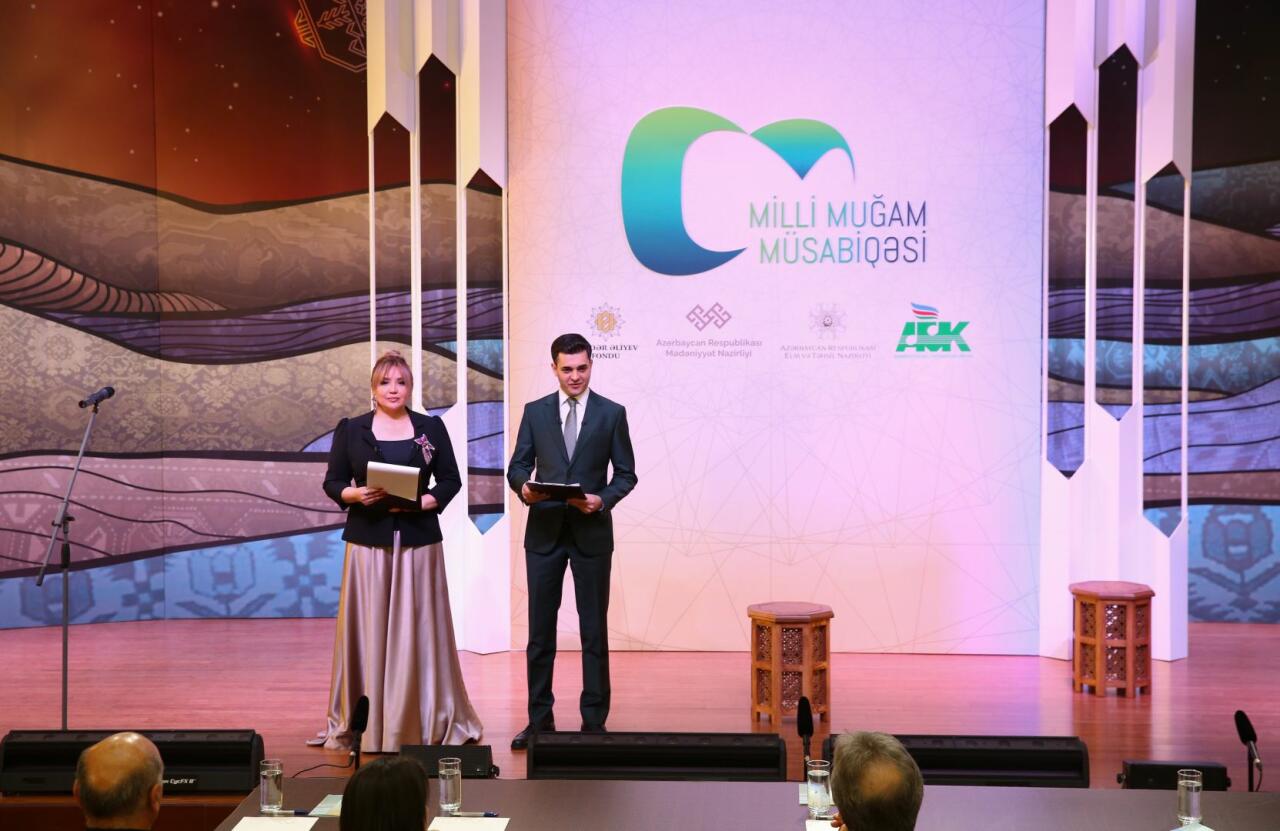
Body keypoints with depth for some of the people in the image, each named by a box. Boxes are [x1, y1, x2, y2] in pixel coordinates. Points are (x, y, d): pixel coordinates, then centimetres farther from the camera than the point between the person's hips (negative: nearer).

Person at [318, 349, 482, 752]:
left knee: (419, 630, 1)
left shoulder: (431, 428, 7)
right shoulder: (350, 430, 6)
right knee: (367, 631, 0)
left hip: (418, 541, 0)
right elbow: (332, 483, 6)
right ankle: (364, 725, 7)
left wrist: (423, 501, -11)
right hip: (368, 541, 0)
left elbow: (451, 480, 7)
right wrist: (357, 495, -14)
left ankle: (428, 720, 11)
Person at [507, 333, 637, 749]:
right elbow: (518, 465, 7)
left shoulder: (612, 413, 2)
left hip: (591, 532, -1)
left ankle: (594, 720, 12)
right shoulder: (535, 411, 6)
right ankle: (539, 718, 15)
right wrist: (523, 487, -15)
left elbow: (626, 473, 3)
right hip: (544, 531, 2)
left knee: (594, 628, 4)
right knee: (540, 628, 6)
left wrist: (602, 499, -15)